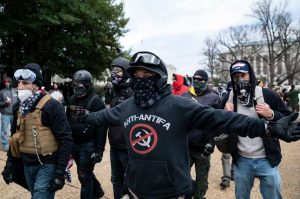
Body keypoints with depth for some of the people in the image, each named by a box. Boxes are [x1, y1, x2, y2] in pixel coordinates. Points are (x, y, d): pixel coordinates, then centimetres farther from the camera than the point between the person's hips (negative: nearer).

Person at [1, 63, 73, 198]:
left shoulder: (51, 106, -16)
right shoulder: (19, 108, 6)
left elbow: (65, 140, -18)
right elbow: (15, 138, 16)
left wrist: (60, 172, -19)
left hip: (47, 165, -7)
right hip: (27, 165, 7)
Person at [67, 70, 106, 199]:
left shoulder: (96, 101, -14)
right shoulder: (72, 99, 7)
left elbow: (101, 127, -17)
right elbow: (67, 121, 15)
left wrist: (99, 150, -19)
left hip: (88, 145, -7)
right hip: (74, 144, 7)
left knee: (84, 176, 1)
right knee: (85, 172, 21)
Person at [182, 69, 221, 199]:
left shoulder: (213, 98, -3)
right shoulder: (184, 96, 7)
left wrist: (211, 142, -13)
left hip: (202, 146, -3)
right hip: (185, 145, 3)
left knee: (201, 178, 11)